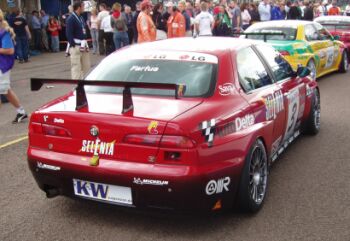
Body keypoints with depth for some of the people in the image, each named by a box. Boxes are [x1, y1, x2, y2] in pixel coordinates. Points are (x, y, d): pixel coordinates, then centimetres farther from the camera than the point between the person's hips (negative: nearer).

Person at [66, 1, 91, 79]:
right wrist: (73, 45, -19)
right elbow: (69, 34, -16)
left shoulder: (81, 18, 15)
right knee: (76, 67, -6)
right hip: (76, 46, -9)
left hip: (83, 46, 9)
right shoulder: (71, 19, -11)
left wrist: (86, 44, 12)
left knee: (87, 66, 13)